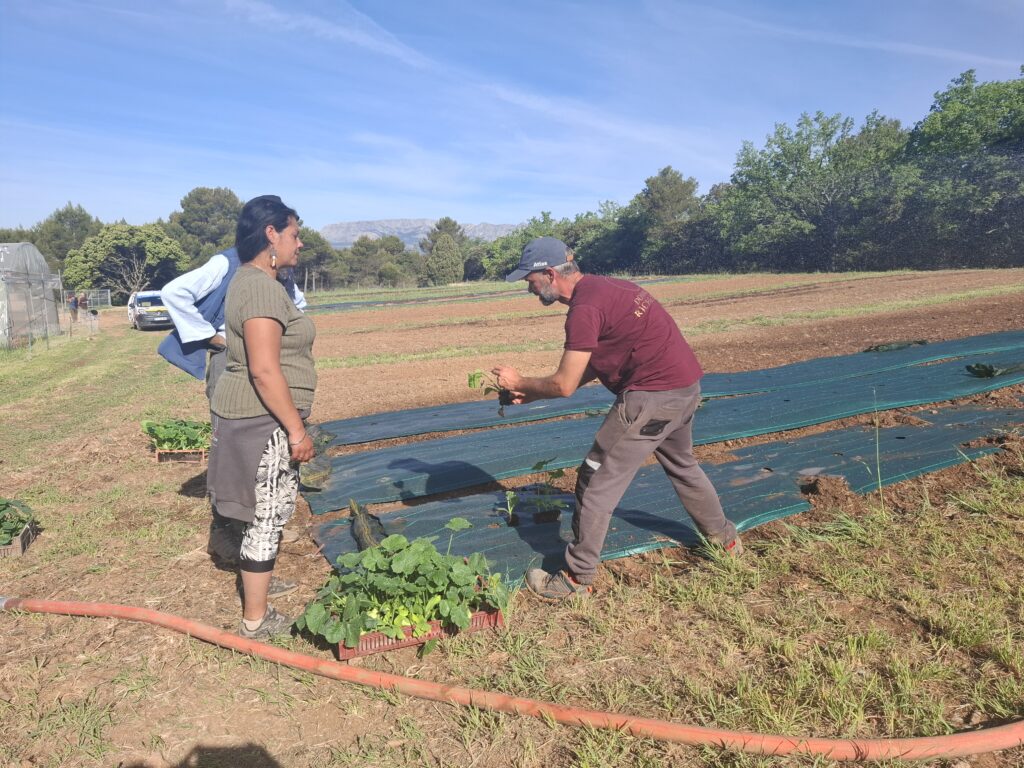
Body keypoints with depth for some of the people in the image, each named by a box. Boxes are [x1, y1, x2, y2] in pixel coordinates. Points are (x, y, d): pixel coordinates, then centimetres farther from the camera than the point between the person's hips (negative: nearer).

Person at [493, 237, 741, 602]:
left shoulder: (585, 308, -18)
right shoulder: (603, 287, 12)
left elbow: (564, 386, -15)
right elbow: (591, 367, 16)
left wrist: (520, 383, 3)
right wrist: (533, 392, 13)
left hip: (653, 395, -10)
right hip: (687, 385, 10)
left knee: (597, 482, 0)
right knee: (682, 465, 31)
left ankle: (578, 579, 12)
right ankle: (724, 538, 49)